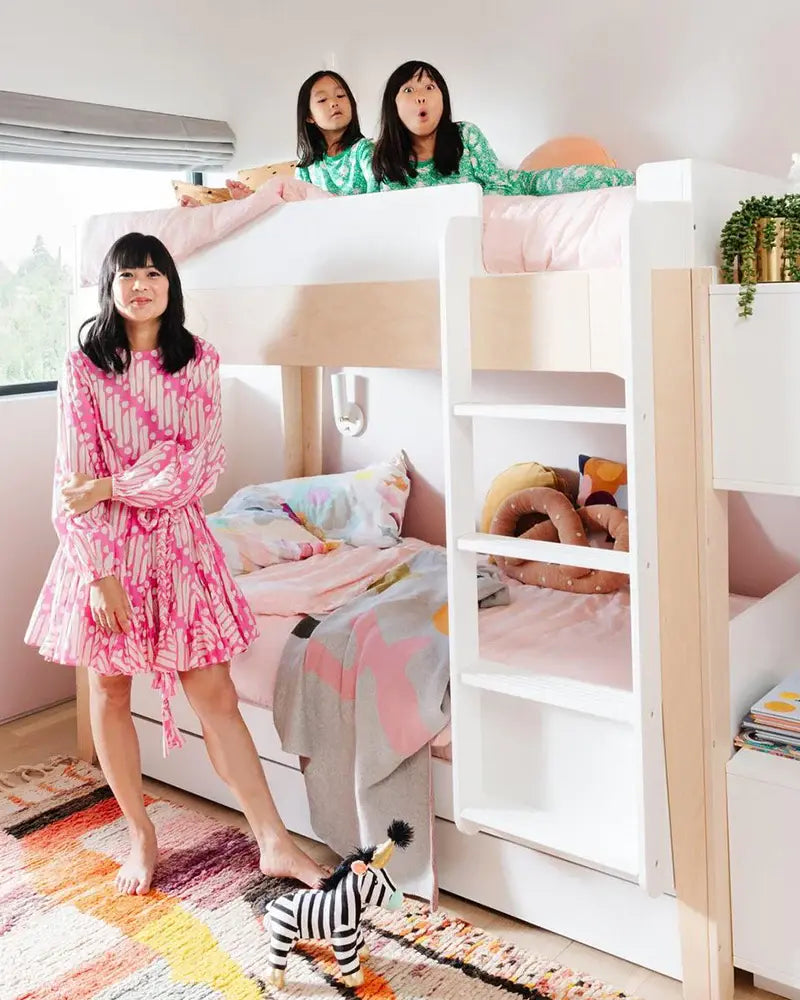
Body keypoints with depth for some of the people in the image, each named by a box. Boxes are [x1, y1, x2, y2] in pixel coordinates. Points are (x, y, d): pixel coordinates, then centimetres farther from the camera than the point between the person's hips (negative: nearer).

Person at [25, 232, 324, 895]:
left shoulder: (201, 362, 1)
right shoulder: (84, 366, -3)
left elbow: (195, 465, -7)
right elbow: (73, 480, -8)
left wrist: (108, 486, -14)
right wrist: (101, 571, -14)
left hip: (178, 540, 1)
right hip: (104, 546, 0)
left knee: (216, 694, 2)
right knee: (110, 693, 9)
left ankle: (275, 843, 10)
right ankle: (142, 837, 28)